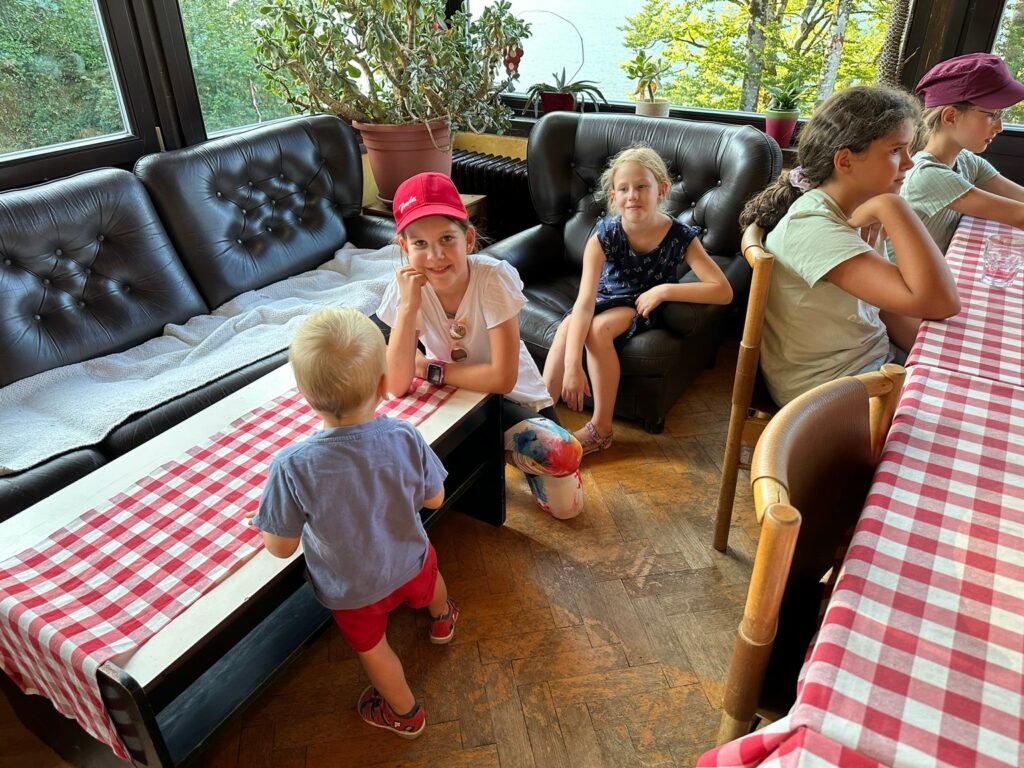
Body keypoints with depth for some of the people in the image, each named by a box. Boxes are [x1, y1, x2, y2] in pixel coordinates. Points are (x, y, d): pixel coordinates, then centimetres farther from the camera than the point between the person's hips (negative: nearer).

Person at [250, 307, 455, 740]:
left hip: (351, 589, -2)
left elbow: (281, 547, -22)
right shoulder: (405, 439, -29)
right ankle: (441, 621, 71)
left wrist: (264, 527, 0)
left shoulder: (292, 467, -36)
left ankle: (405, 714, 54)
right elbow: (434, 499, -11)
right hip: (410, 562, 3)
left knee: (371, 647, 28)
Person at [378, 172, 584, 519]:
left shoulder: (494, 277, -27)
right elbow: (398, 386, -25)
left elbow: (503, 378, -29)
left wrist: (431, 369, -20)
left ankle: (508, 451, 10)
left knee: (566, 506, -19)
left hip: (512, 400, -3)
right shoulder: (407, 288, -18)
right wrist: (408, 306, -33)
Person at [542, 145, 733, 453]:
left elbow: (723, 291, -26)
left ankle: (601, 428, -18)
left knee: (598, 330, -31)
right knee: (566, 330, -28)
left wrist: (664, 290, -32)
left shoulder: (681, 237, -23)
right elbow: (585, 302, -32)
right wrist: (572, 365, -42)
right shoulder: (603, 237, -24)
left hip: (642, 305, -2)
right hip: (604, 298, 2)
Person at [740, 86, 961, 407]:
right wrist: (892, 207, -32)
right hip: (829, 389, -9)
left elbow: (884, 302, 9)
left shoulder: (846, 211, 1)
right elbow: (938, 302, -37)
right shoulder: (812, 227, -29)